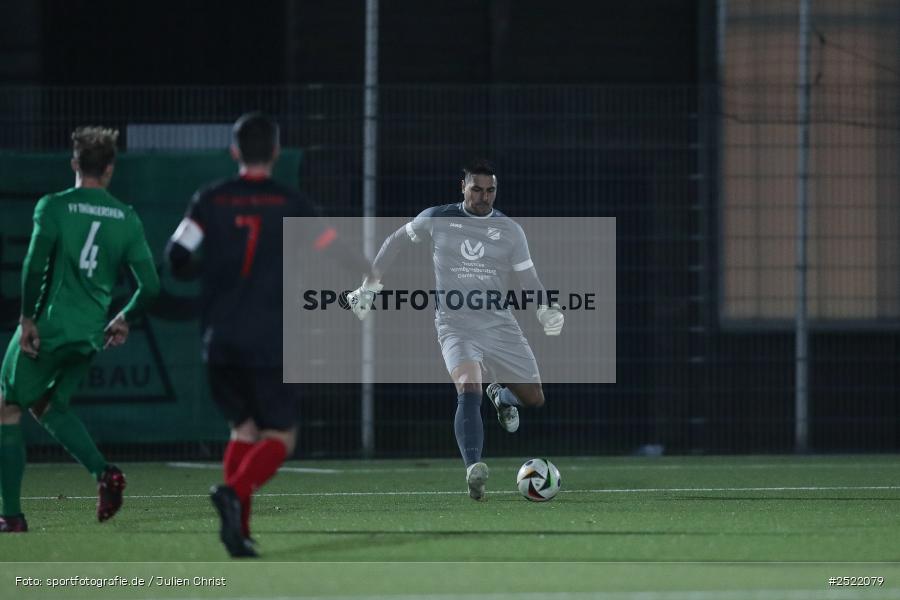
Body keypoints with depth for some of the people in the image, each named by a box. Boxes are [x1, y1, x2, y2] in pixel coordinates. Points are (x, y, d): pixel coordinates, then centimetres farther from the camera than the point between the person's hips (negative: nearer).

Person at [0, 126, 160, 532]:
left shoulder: (53, 207, -6)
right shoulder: (127, 218, 5)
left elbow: (34, 266, -18)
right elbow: (150, 285, 3)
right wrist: (125, 320, 20)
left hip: (47, 328, -5)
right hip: (90, 336, 5)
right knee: (49, 406, 24)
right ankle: (103, 472, 1)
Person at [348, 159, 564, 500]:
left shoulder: (510, 231, 4)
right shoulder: (436, 219, 1)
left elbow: (528, 279, 7)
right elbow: (396, 242, 16)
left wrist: (547, 310, -13)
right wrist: (369, 287, 17)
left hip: (501, 326, 3)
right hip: (457, 328, -3)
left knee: (534, 399, 8)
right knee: (468, 390, -29)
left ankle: (501, 396, 45)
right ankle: (473, 470, -40)